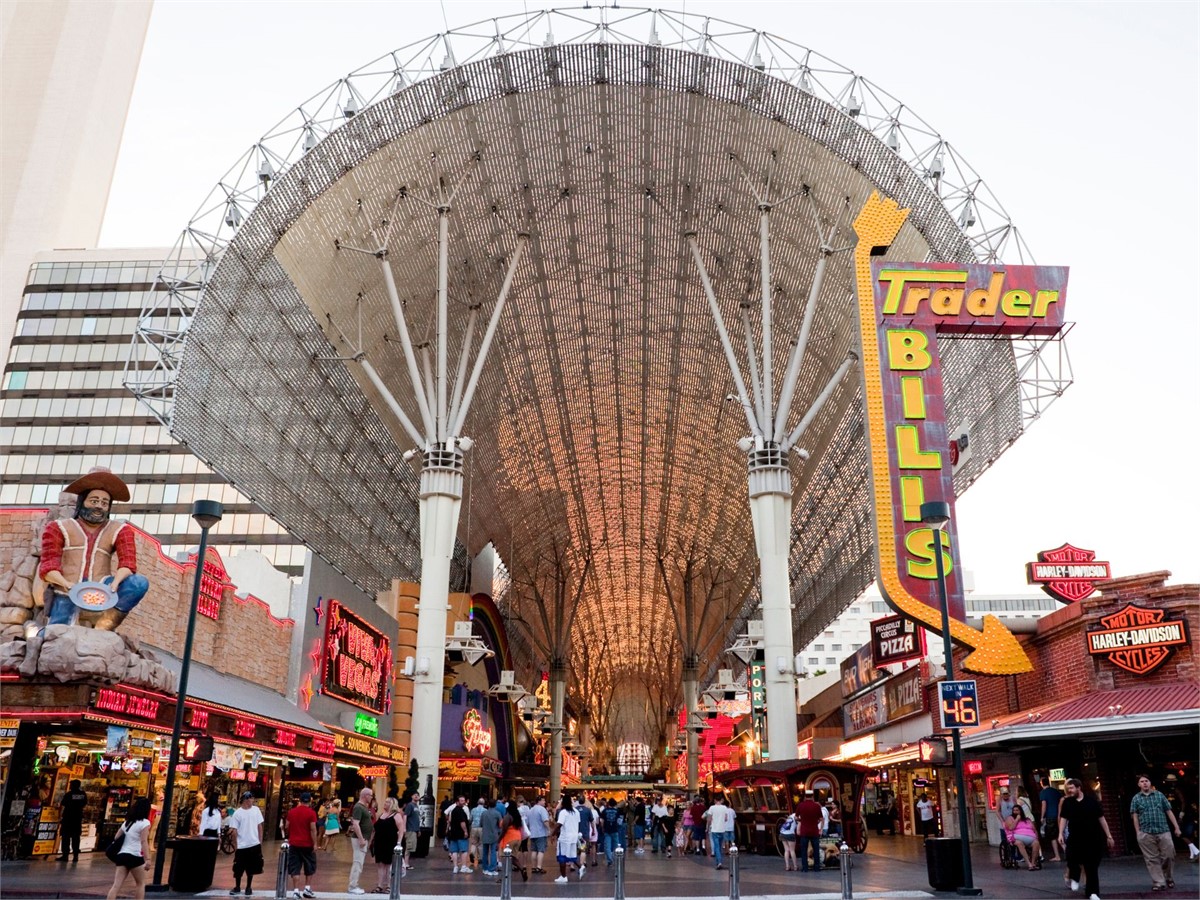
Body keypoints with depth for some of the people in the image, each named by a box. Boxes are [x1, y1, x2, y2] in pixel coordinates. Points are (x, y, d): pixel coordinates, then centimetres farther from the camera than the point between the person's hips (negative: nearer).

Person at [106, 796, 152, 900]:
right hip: (134, 856, -6)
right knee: (141, 883, 11)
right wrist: (147, 859, -19)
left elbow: (116, 839, 19)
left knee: (116, 885, 1)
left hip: (121, 855, 6)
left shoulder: (127, 822, 18)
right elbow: (144, 842, -15)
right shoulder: (145, 822, -6)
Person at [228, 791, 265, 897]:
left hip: (254, 845, 2)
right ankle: (237, 887, 25)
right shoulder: (237, 813, -9)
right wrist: (235, 846, -4)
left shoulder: (256, 810, 0)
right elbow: (234, 831, -5)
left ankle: (248, 887, 23)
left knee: (251, 868, 10)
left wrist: (260, 842, 4)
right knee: (238, 868, 7)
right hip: (241, 846, -2)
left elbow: (260, 826, 6)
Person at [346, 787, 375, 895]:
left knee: (359, 863, 13)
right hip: (360, 838, -10)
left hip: (364, 838, 10)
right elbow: (355, 824, -24)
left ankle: (354, 885, 18)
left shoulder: (364, 807, 14)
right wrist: (361, 839, -26)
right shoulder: (358, 807, -16)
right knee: (358, 863, -6)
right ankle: (352, 887, -2)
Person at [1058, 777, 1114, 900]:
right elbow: (1063, 818, 1)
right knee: (1072, 859, -15)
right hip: (1074, 838, 0)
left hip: (1092, 839, 0)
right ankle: (1073, 878, 18)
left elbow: (1101, 819, 4)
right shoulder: (1067, 802, 2)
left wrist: (1109, 836, 3)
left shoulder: (1092, 801, -1)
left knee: (1091, 866, 2)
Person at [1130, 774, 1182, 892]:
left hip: (1163, 831, 1)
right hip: (1146, 834, -1)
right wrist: (1138, 833, -2)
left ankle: (1169, 879, 24)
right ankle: (1158, 882, 7)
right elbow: (1135, 817, 4)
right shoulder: (1136, 799, 7)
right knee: (1152, 859, 1)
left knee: (1168, 855, 2)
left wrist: (1176, 827, 5)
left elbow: (1169, 812, 10)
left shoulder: (1159, 795, 10)